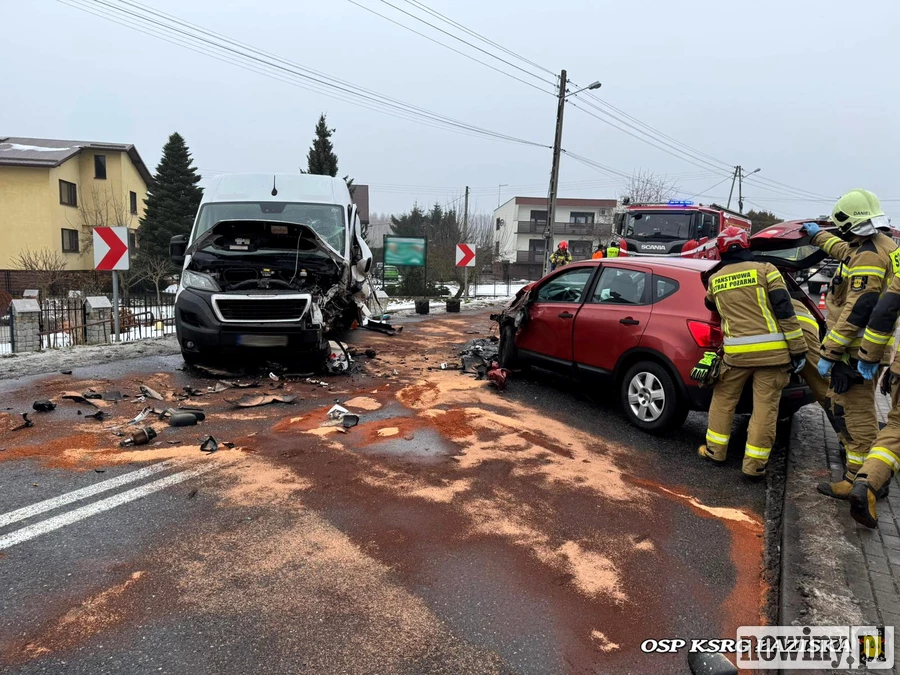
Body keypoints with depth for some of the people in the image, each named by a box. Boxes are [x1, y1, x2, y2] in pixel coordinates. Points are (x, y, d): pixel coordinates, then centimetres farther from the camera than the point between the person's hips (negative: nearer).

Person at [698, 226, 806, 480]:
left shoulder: (714, 279, 10)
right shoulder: (765, 269, 0)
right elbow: (785, 312, -5)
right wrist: (798, 350, -2)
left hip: (737, 352, 2)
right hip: (772, 350, -1)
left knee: (723, 400, 20)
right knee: (765, 408, 5)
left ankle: (715, 450, 27)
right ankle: (754, 465, 9)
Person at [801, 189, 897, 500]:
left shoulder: (867, 258, -21)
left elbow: (855, 313, -25)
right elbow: (847, 251, 37)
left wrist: (828, 353, -22)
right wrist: (819, 236, 53)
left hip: (857, 352, -11)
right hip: (867, 347, 11)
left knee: (856, 414, -5)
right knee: (845, 407, 20)